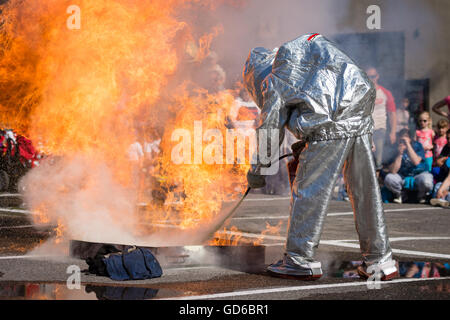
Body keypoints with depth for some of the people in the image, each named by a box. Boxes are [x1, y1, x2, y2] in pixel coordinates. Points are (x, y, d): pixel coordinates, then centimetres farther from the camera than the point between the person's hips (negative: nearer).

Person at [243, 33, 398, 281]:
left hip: (330, 129, -7)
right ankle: (379, 261, 14)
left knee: (308, 190, 4)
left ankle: (300, 260, 9)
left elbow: (271, 129, 6)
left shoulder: (272, 83, 8)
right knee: (365, 191, 11)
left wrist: (258, 171, 18)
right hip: (361, 121, 7)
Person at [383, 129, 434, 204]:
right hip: (403, 177, 1)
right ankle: (398, 194, 4)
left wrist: (408, 145, -25)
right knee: (388, 178, -29)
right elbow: (393, 171, -15)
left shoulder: (417, 146, -7)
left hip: (419, 174, -1)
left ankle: (421, 195, 2)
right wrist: (400, 154, -23)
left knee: (426, 182, -36)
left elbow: (416, 162, -25)